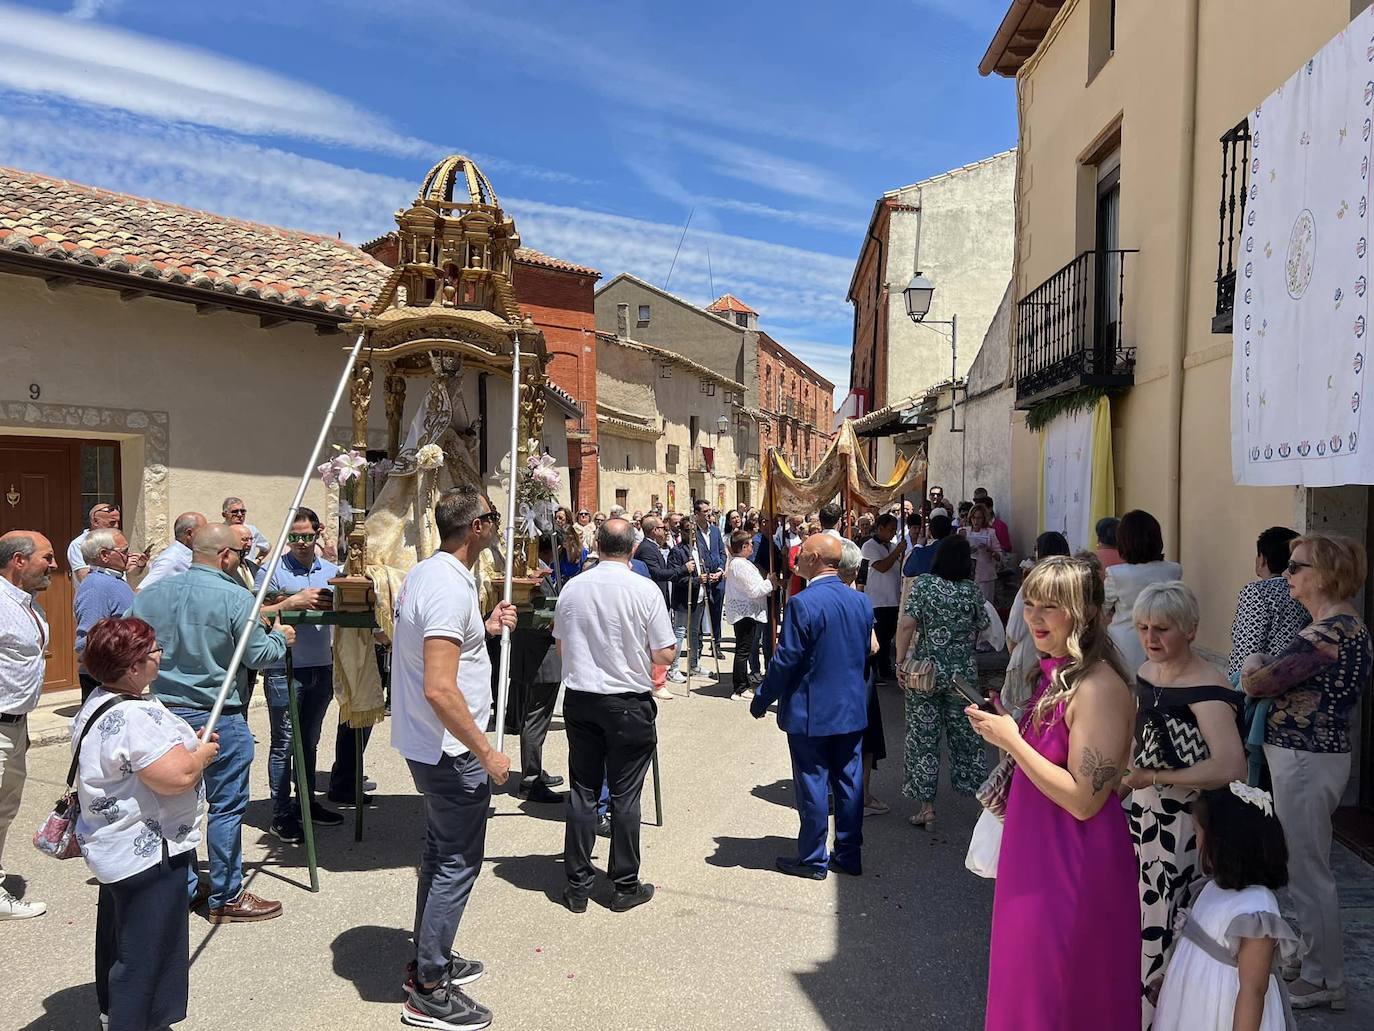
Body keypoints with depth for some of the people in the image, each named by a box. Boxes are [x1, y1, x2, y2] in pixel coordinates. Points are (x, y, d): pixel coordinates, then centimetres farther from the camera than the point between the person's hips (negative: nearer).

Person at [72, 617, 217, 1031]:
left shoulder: (100, 702, 4)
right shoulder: (135, 717, -30)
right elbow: (176, 776, -34)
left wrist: (190, 747, 8)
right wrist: (204, 752, -14)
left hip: (115, 846, 11)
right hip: (149, 853, -11)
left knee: (117, 935, 27)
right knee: (146, 950, 1)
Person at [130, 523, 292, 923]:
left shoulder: (150, 594, 2)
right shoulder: (235, 598, -15)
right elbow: (258, 655, -11)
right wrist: (280, 638, 9)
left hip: (164, 713, 6)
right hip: (219, 718, -6)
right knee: (226, 807, 4)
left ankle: (181, 886, 28)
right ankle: (226, 898, 12)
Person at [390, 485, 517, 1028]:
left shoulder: (423, 573, 6)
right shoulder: (451, 588, -25)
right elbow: (440, 688, -30)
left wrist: (484, 628, 15)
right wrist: (487, 753, -23)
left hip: (427, 745, 10)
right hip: (453, 750, -10)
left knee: (440, 855, 22)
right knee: (458, 863, 3)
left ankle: (428, 960, 36)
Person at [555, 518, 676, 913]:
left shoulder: (572, 588, -2)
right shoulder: (645, 590, -13)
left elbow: (561, 646, 9)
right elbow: (665, 654, -10)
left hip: (579, 699, 3)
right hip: (629, 702, -3)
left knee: (582, 790, 11)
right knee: (624, 795, 7)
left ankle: (578, 885, 19)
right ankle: (625, 886, 17)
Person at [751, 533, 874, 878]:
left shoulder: (803, 604, -20)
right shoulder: (862, 601, 2)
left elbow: (785, 660, -18)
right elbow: (865, 652, 12)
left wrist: (761, 700, -5)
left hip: (811, 712, -6)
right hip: (852, 709, 7)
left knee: (813, 785, 5)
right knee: (849, 782, 14)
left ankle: (813, 859, 17)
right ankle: (849, 855, 25)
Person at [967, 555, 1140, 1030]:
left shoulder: (1099, 688, -23)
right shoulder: (1052, 673, 6)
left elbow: (1084, 799, -24)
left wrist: (1011, 740, -22)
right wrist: (1001, 723, 3)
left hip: (1074, 863, -9)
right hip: (1036, 850, 9)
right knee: (1029, 978, 23)